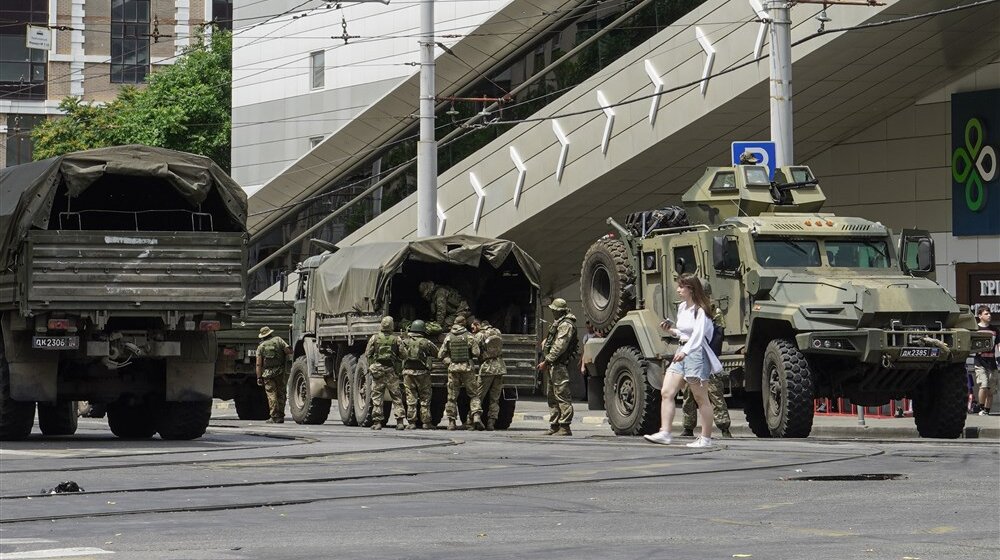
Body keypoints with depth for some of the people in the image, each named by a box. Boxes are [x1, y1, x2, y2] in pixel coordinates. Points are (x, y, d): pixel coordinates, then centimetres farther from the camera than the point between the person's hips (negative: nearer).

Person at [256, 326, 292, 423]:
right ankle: (280, 416, 10)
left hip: (268, 373, 0)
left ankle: (274, 417, -7)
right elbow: (288, 351, -6)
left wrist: (259, 377, 2)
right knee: (281, 394, 9)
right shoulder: (278, 340, 5)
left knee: (271, 394, 0)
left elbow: (258, 364, 0)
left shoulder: (261, 346, 6)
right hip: (280, 371, 0)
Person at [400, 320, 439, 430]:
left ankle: (411, 422, 2)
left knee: (410, 398, 5)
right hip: (422, 372, -2)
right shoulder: (426, 343, -7)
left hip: (408, 371, 2)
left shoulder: (405, 342, 1)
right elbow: (436, 353, 0)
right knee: (425, 398, 7)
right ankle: (426, 422, 7)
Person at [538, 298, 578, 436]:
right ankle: (554, 426, 19)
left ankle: (565, 427, -13)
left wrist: (546, 361, -19)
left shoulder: (566, 325, -12)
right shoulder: (557, 323, 21)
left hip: (560, 365, -11)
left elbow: (559, 346, -20)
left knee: (562, 396, -11)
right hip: (553, 366, 11)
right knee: (552, 397, 14)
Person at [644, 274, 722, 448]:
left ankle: (706, 438, 5)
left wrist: (685, 352, -36)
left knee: (701, 399, -1)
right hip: (681, 352, 9)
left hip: (696, 353, -9)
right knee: (666, 393, -2)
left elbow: (698, 335, -24)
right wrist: (670, 330, 7)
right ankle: (664, 433, -3)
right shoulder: (681, 308, 14)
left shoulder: (700, 310, -12)